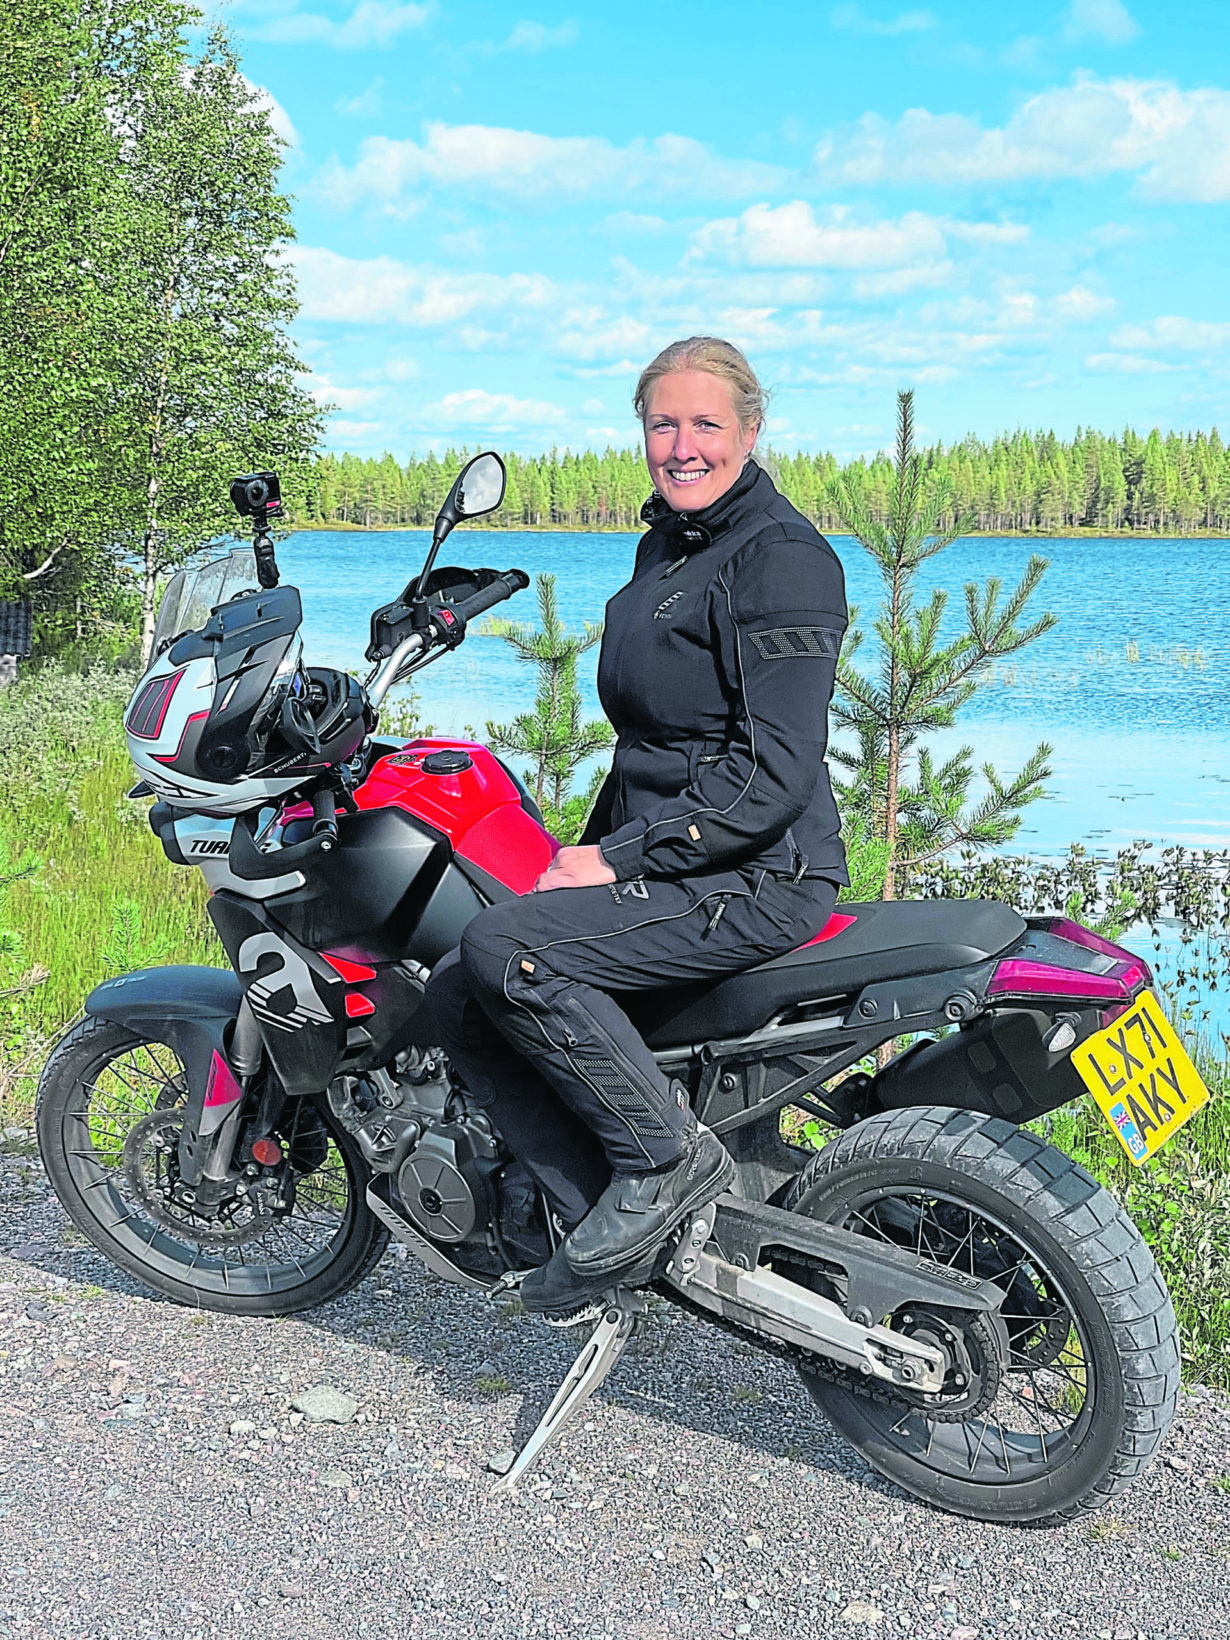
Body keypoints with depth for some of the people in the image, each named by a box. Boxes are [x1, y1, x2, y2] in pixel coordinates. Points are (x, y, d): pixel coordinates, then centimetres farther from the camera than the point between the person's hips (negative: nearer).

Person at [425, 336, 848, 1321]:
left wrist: (620, 857, -20)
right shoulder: (664, 545, 16)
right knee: (460, 997, -3)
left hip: (758, 877, -9)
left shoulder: (784, 557, -13)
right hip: (655, 860, 9)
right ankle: (619, 1229, -1)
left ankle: (669, 1155, -12)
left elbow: (777, 773, -21)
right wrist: (593, 849, 16)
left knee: (507, 951, -27)